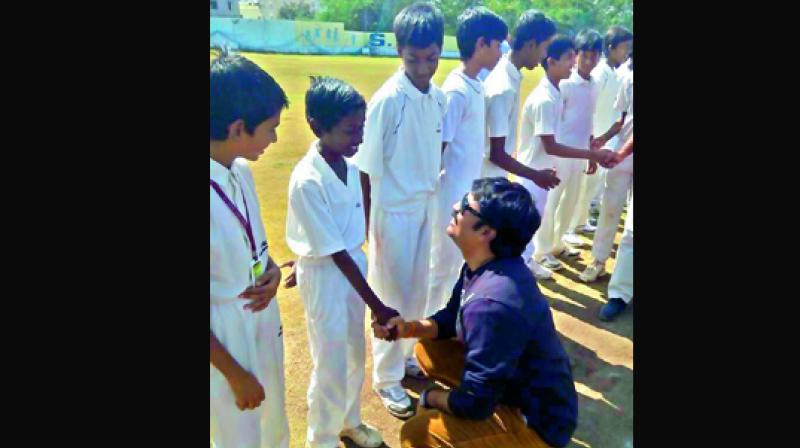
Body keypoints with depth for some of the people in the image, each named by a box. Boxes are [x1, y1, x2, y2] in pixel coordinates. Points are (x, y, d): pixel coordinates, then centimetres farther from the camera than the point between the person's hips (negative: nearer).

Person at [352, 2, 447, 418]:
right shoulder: (387, 99, -18)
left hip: (425, 206, 6)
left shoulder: (439, 97, 1)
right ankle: (387, 377, 26)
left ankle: (406, 352, 41)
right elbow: (366, 166, -14)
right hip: (393, 211, -6)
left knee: (418, 290, 19)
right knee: (392, 296, 7)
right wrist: (368, 224, -12)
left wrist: (432, 191, 10)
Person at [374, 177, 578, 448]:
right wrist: (409, 328, -9)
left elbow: (474, 404, -27)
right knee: (427, 351, 6)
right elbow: (451, 319, 10)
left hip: (538, 420, -8)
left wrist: (431, 397, -7)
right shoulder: (483, 266, -6)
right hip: (514, 380, 8)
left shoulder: (492, 304, -35)